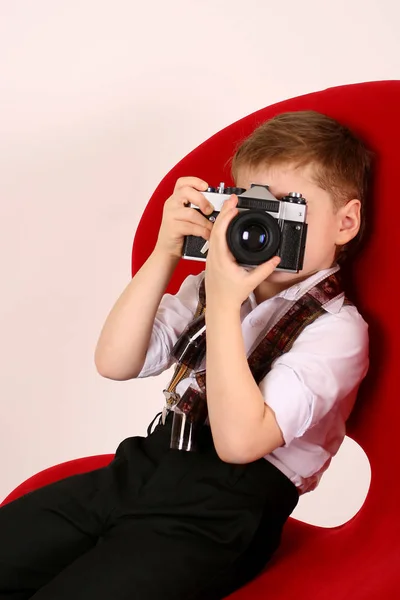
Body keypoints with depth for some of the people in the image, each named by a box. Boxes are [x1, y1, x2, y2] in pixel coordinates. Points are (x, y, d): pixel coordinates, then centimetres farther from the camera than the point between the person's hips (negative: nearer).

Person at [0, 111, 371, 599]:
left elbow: (239, 440, -21)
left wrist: (224, 305, -23)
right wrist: (165, 254, -7)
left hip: (216, 519, -6)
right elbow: (115, 363, 1)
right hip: (142, 466, 7)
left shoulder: (337, 329, -9)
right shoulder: (213, 285, 12)